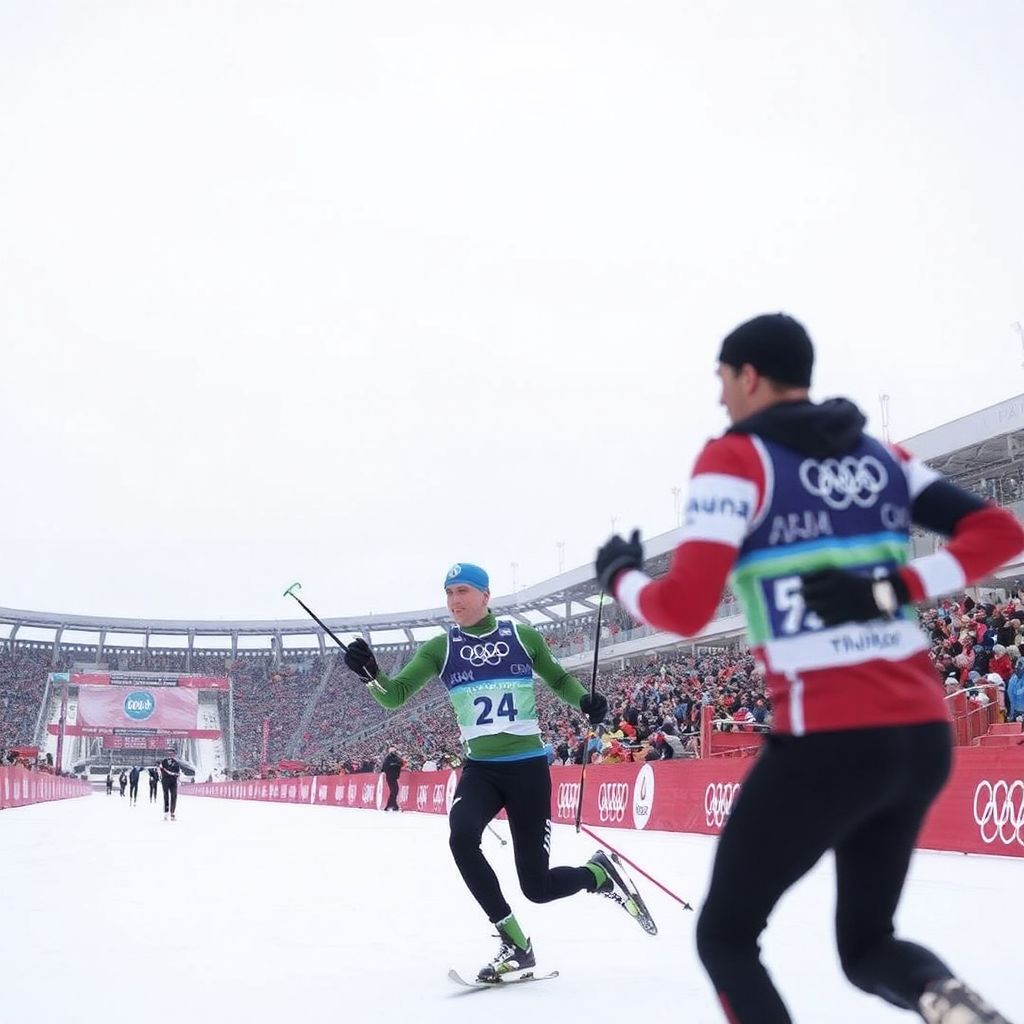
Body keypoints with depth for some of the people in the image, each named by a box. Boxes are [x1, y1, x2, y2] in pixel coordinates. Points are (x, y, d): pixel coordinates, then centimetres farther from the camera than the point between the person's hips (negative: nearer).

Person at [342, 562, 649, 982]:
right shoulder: (440, 648, 1)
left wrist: (586, 701, -8)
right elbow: (395, 696, -6)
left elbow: (559, 680, 13)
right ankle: (514, 944, -15)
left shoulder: (522, 637, -1)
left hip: (527, 768, -2)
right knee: (461, 837, -30)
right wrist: (371, 674, -28)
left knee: (537, 886, -2)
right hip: (480, 770, 2)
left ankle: (600, 873, 33)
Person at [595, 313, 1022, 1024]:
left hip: (827, 741, -6)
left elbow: (684, 610, -11)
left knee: (725, 935, 13)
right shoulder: (882, 454, 14)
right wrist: (893, 587, 1)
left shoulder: (736, 458, -4)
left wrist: (620, 576, 9)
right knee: (867, 945, 22)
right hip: (923, 735, 6)